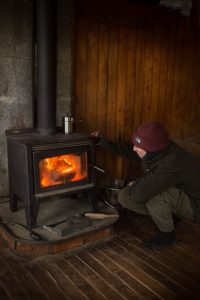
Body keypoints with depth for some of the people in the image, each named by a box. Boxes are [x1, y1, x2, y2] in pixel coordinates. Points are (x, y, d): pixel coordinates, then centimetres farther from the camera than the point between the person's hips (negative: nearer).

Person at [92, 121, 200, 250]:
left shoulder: (171, 164, -40)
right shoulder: (158, 149, -15)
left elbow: (138, 195, -40)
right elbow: (129, 150, 5)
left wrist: (133, 186, -17)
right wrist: (105, 143, 2)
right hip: (171, 191, 8)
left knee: (151, 192, -36)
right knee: (124, 197, -5)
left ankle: (167, 234, -7)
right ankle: (170, 215, 10)